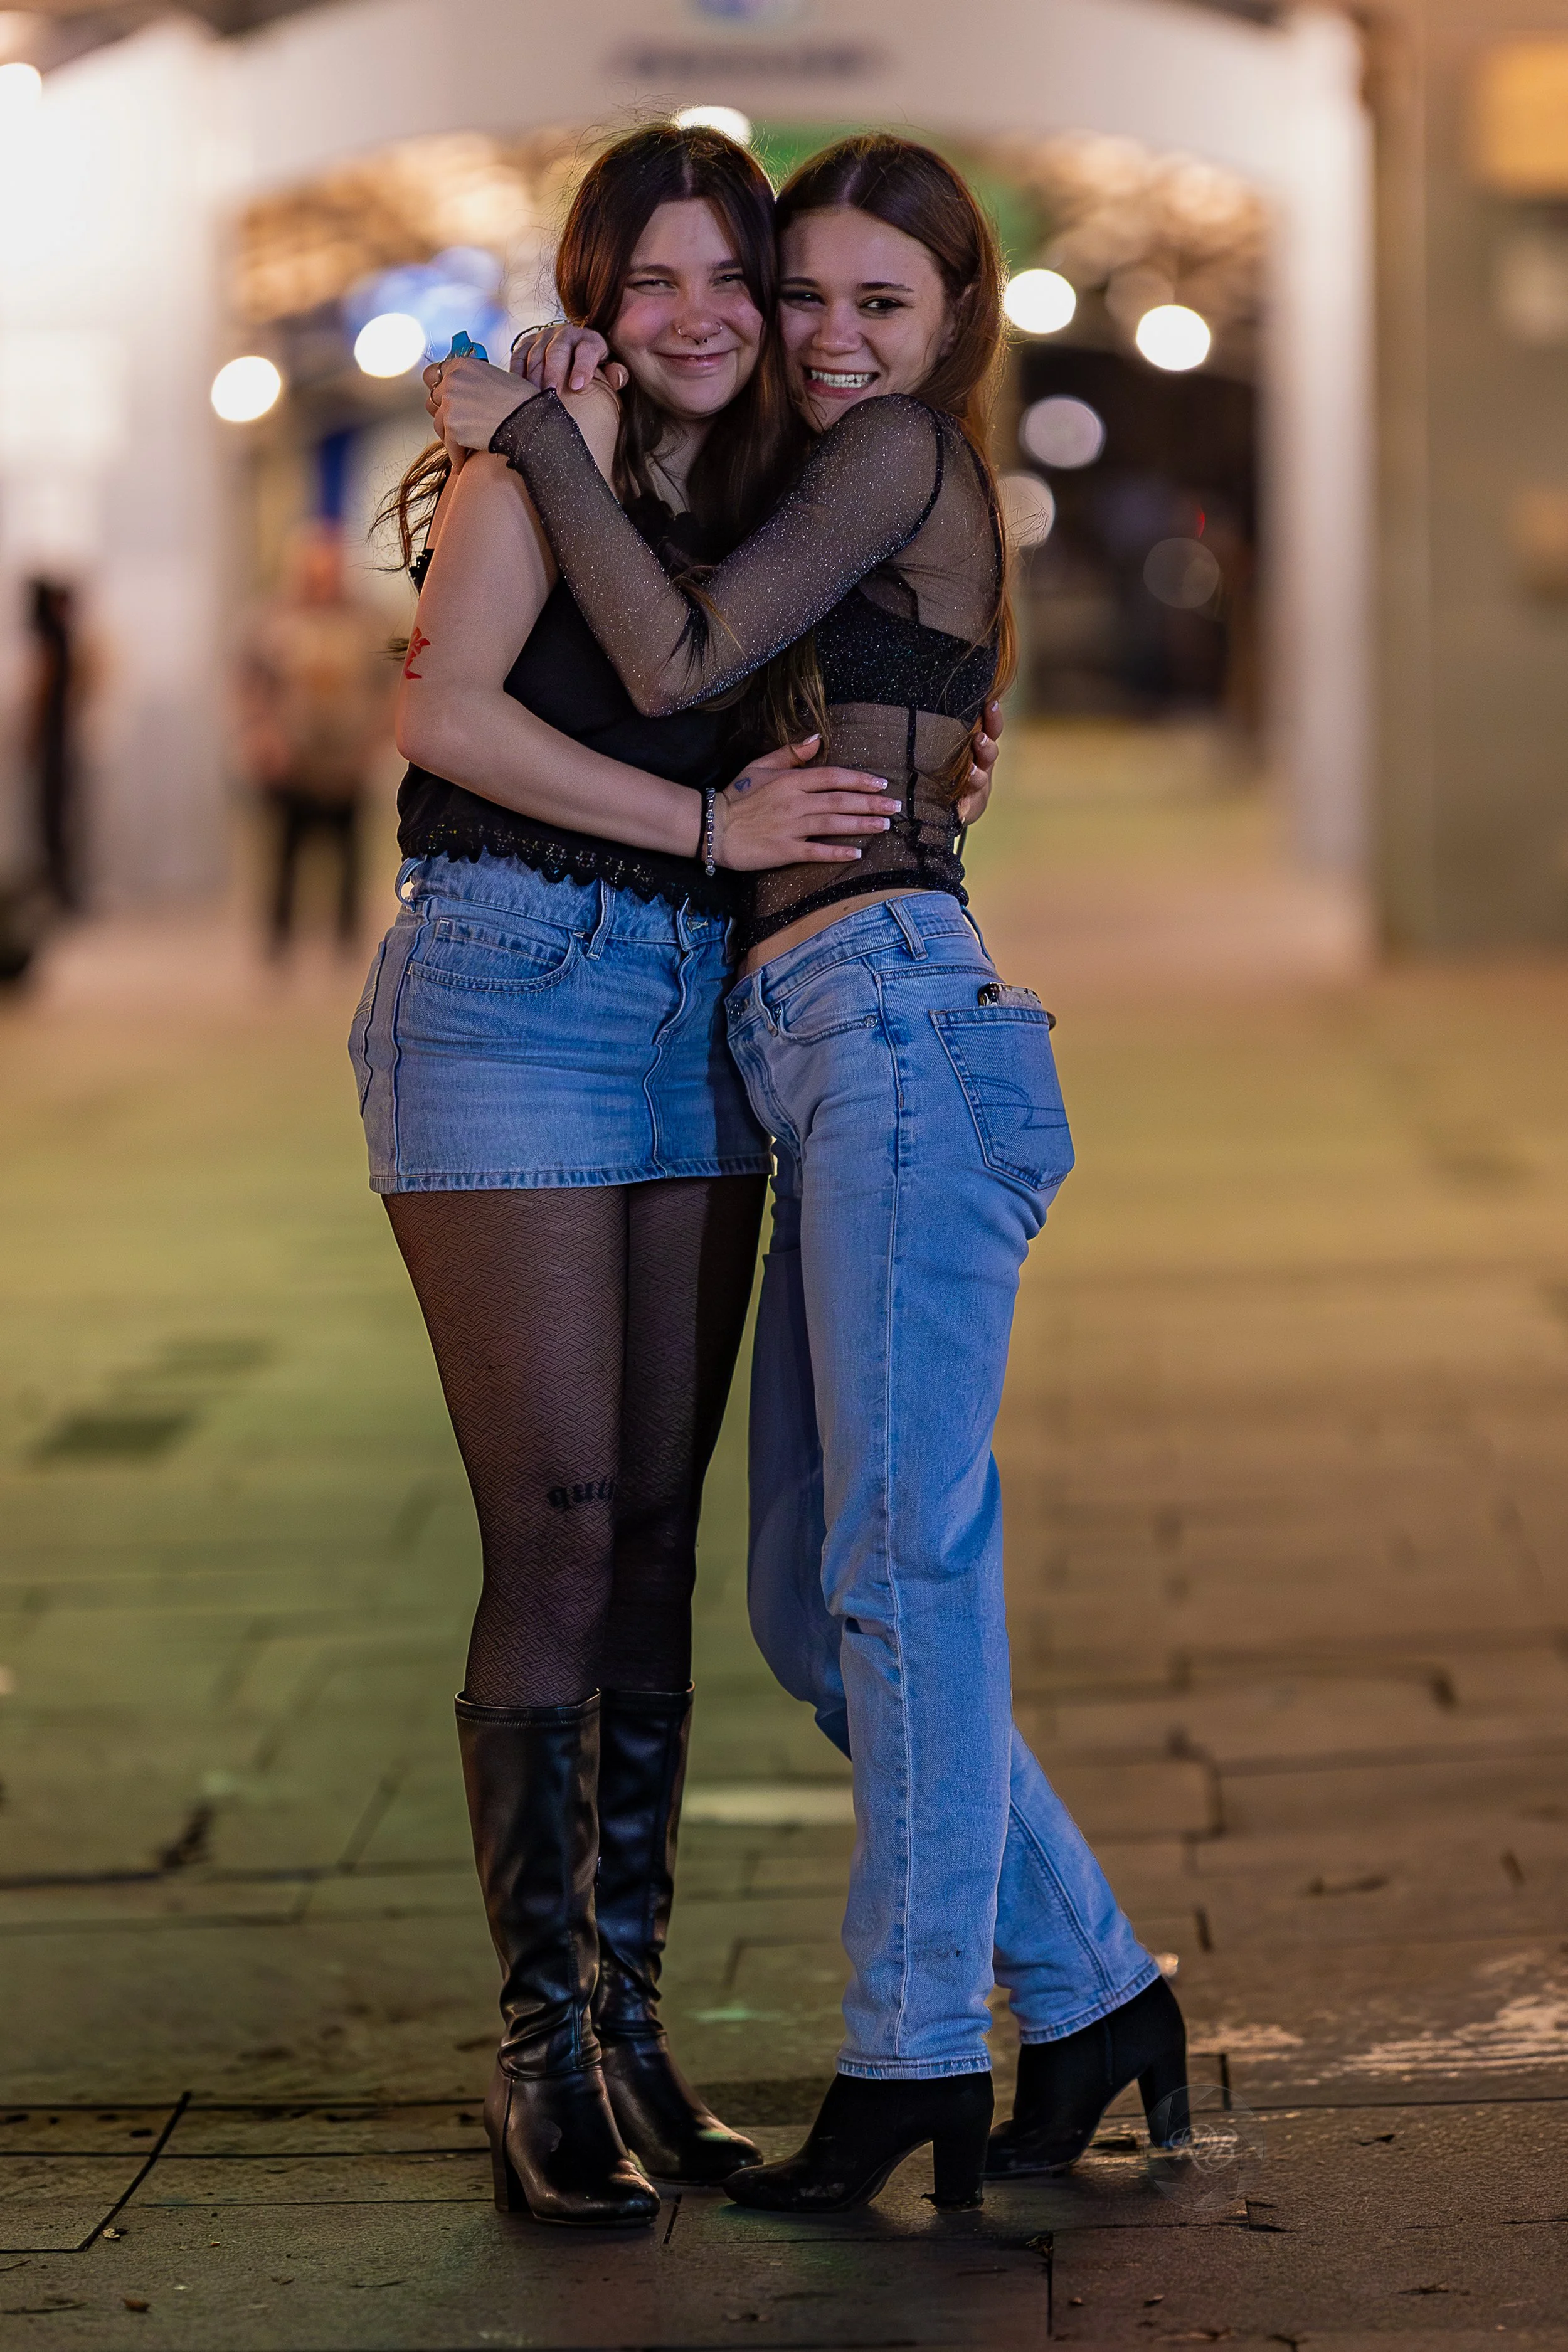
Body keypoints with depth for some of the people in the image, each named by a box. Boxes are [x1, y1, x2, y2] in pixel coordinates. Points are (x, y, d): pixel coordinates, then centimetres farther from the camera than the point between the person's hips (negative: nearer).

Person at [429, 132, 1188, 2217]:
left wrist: (526, 429, 2)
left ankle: (914, 2051, -9)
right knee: (816, 1610, 7)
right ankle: (1091, 1992, 13)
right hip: (828, 1068, 10)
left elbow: (680, 665, -7)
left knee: (900, 1555, -11)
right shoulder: (875, 513, 29)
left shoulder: (909, 453, 2)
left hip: (898, 1016, -10)